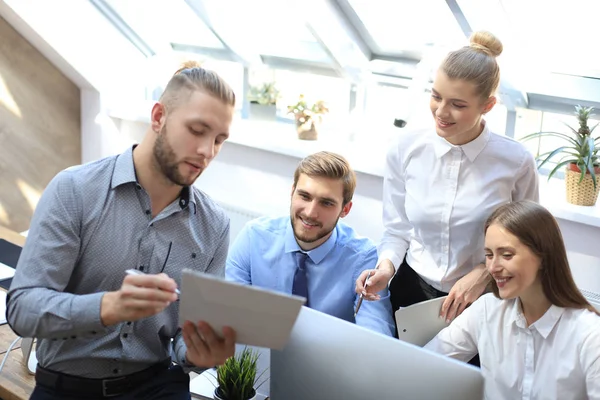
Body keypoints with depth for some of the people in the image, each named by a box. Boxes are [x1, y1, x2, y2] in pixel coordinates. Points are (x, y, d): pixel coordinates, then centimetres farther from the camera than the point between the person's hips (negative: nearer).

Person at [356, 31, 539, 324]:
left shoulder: (516, 162, -12)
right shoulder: (405, 150, -7)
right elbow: (397, 228, 2)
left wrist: (483, 273, -14)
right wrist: (386, 265, -16)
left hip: (481, 300, -1)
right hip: (412, 290, 2)